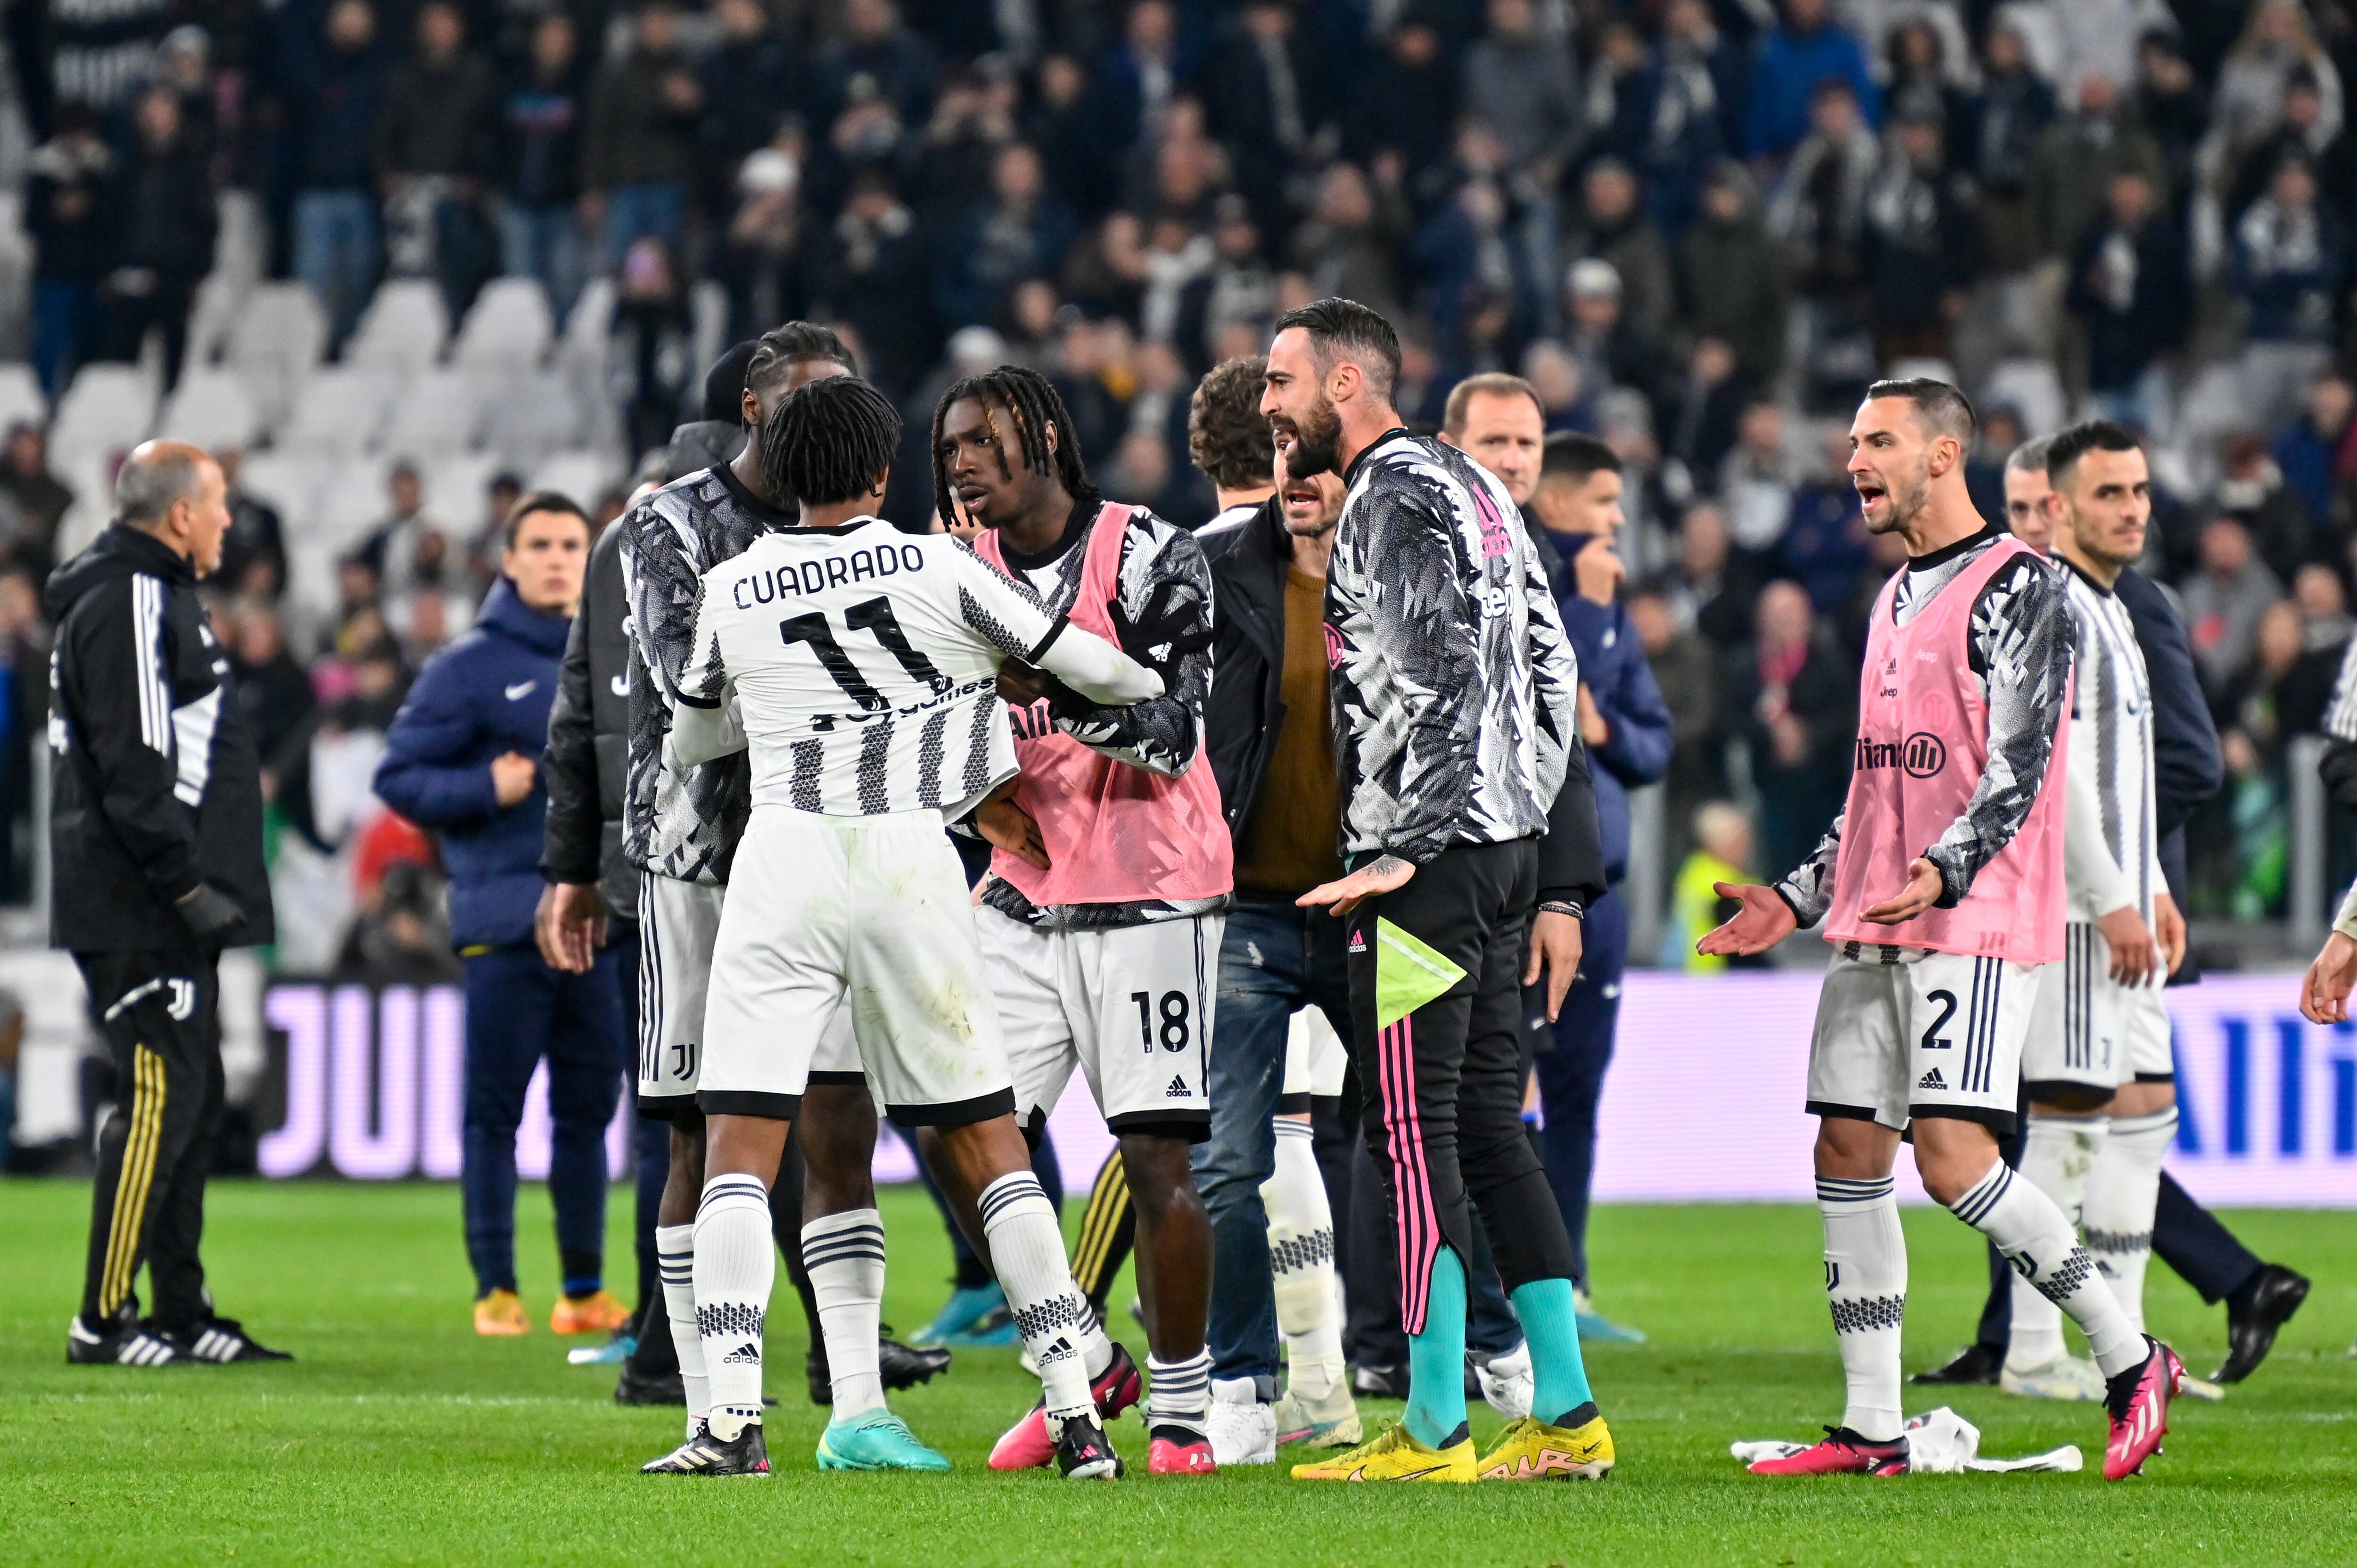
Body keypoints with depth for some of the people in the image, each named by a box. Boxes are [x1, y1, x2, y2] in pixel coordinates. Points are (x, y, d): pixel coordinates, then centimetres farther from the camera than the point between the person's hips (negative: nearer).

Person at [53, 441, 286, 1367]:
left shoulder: (156, 597, 20)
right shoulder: (131, 604, -14)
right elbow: (135, 767, -21)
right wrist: (188, 882, -22)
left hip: (169, 916, 11)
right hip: (140, 916, -11)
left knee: (192, 1107, 13)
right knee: (161, 1101, -11)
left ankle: (182, 1314, 17)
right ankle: (104, 1319, -9)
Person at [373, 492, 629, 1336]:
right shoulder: (467, 670, -1)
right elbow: (398, 775, -4)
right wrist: (484, 790, -17)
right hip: (505, 919, -5)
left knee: (589, 1108, 8)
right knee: (495, 1110, -1)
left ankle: (585, 1289, 15)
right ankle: (496, 1289, 4)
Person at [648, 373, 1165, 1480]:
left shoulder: (732, 591, 7)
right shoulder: (939, 568, 2)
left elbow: (687, 742, 22)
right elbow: (1086, 667, 10)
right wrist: (1154, 686, 32)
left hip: (784, 856, 0)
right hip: (908, 863, 0)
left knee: (740, 1150, -1)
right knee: (987, 1141, 8)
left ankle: (733, 1415, -16)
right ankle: (1074, 1413, 4)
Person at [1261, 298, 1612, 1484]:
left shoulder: (1392, 498, -9)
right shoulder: (1471, 488, 21)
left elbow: (1432, 685, -19)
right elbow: (1547, 674, 20)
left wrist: (1399, 853, -23)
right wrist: (1561, 886, 20)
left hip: (1425, 859, -10)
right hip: (1508, 844, 10)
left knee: (1414, 1138, -7)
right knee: (1487, 1129, 11)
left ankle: (1434, 1432, -8)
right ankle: (1566, 1417, 9)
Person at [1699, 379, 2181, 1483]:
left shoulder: (2018, 588, -7)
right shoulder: (1894, 602, 21)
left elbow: (2019, 765, -16)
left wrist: (1946, 871, -30)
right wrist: (1797, 899, 19)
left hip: (1977, 926, -9)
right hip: (1873, 928, 9)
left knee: (1952, 1158, -17)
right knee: (1848, 1156, 3)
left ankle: (2129, 1360, -4)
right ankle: (1872, 1428, 7)